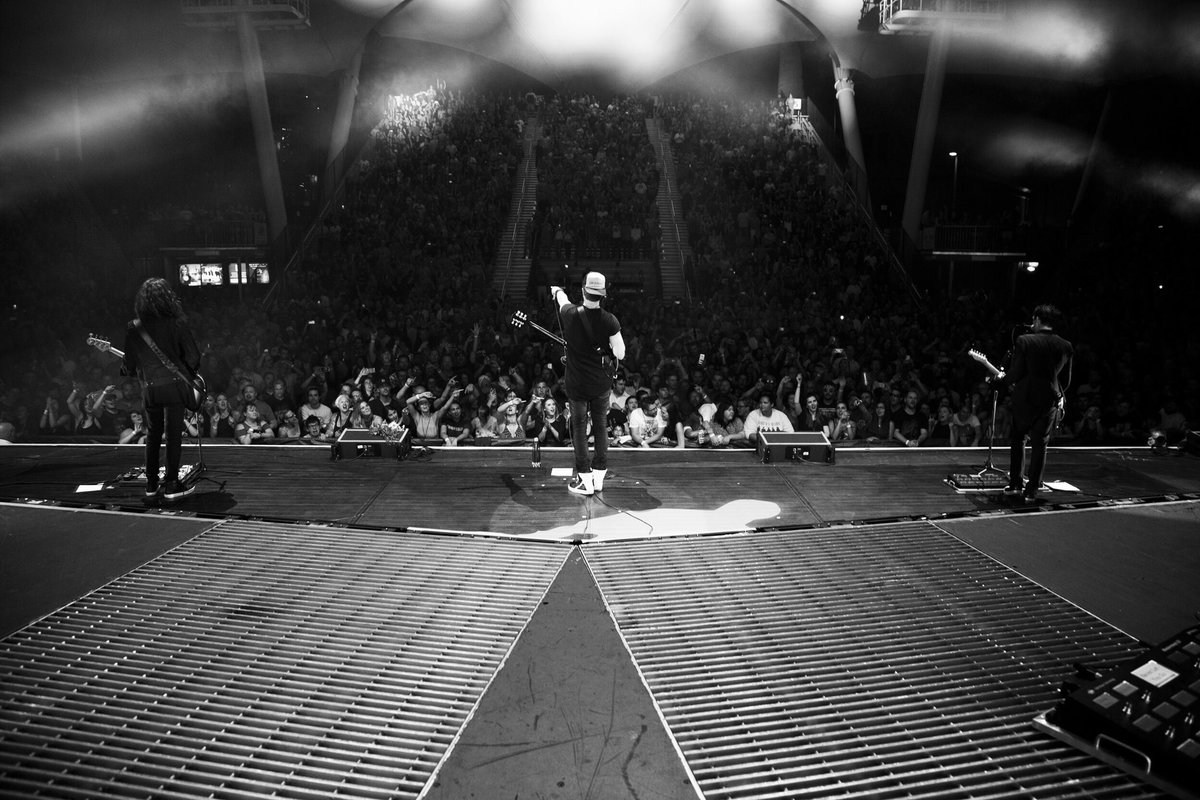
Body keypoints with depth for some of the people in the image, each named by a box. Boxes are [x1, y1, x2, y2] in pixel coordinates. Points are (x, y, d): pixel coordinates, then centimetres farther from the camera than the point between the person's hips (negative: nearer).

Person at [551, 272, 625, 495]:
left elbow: (561, 297, 11)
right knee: (600, 427, 14)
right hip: (602, 384, 1)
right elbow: (620, 354, -9)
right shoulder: (610, 321, -13)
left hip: (577, 384, -1)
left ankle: (584, 479, 11)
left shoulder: (571, 315, -14)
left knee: (579, 428, 9)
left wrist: (557, 291, 34)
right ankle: (599, 476, 22)